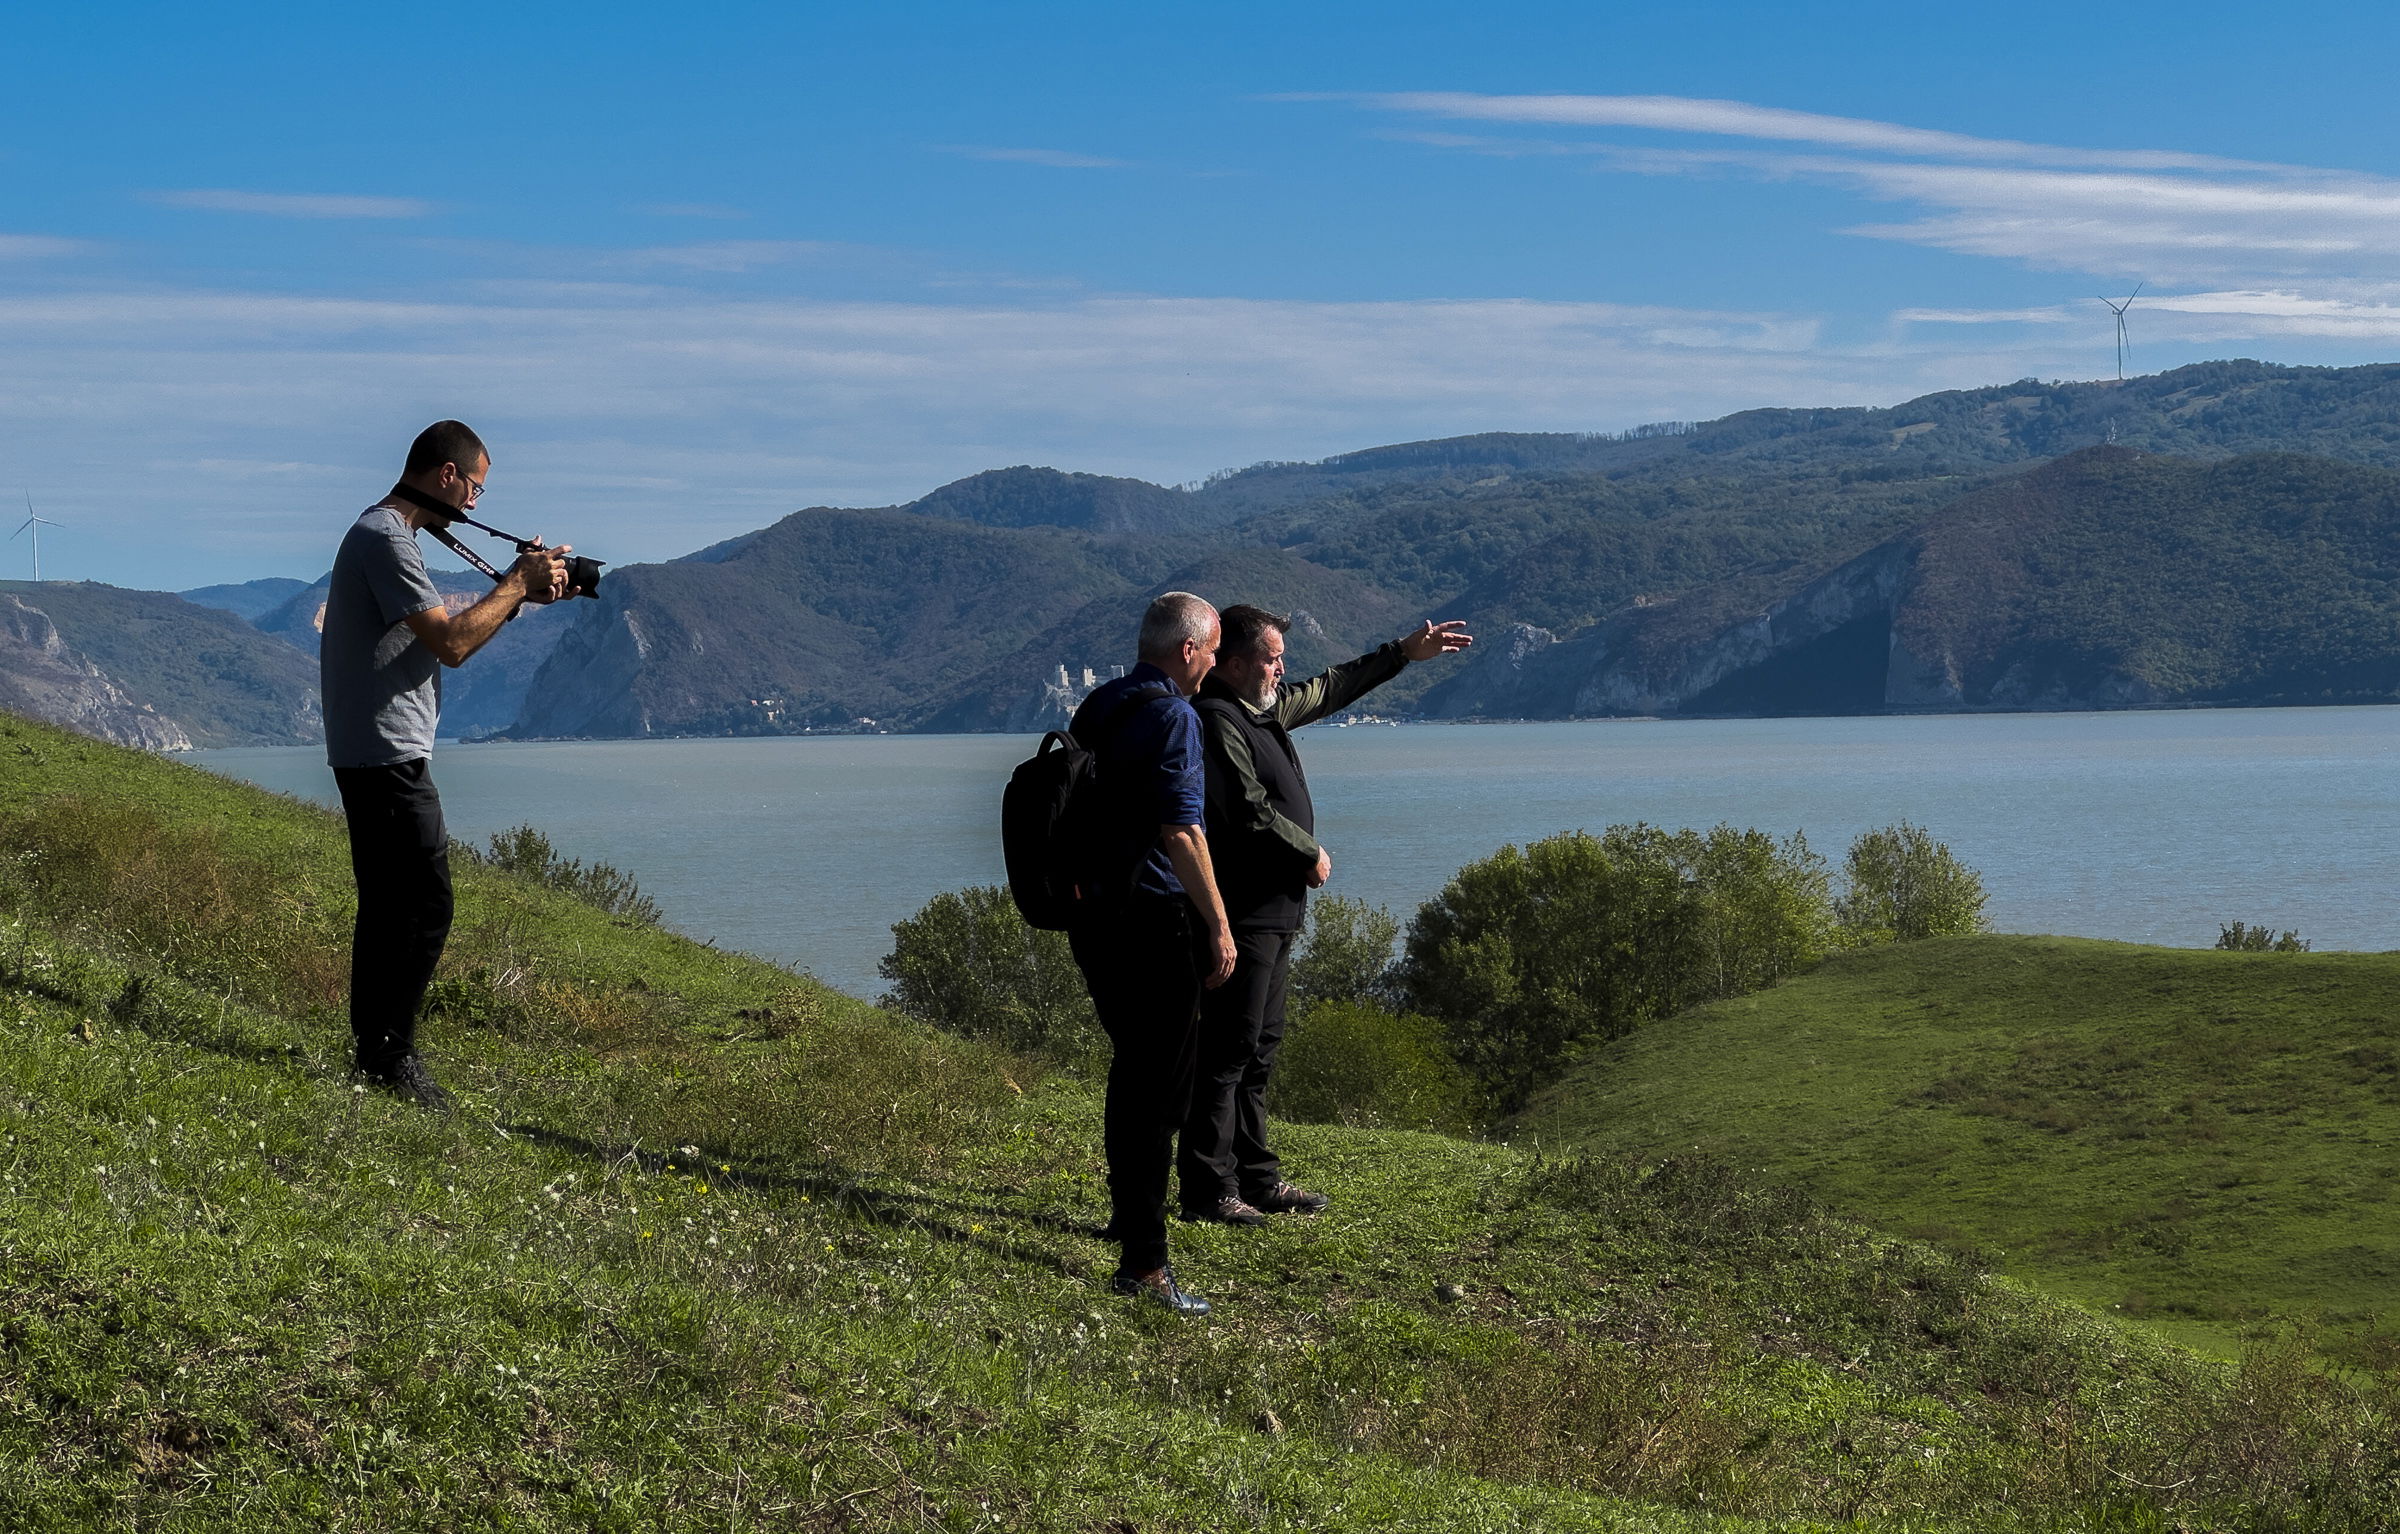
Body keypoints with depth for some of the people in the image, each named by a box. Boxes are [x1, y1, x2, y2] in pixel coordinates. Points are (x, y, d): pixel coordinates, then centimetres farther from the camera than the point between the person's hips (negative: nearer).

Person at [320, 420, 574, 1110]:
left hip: (370, 754, 11)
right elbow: (451, 644, -21)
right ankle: (390, 1057, -7)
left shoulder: (381, 532, 19)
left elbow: (439, 630, 20)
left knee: (388, 906, 14)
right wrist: (518, 585, -11)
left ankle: (374, 1053, 19)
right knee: (424, 904, -10)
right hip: (388, 751, -11)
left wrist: (517, 591, 10)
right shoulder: (386, 539, -15)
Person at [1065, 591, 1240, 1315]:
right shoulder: (1171, 715, -15)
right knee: (1159, 1087, -6)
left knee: (1132, 1072, 24)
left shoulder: (1096, 706, 12)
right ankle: (1142, 1262, -8)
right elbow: (1181, 831, -21)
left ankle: (1129, 1214, 38)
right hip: (1151, 919, -9)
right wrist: (1219, 927, -17)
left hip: (1094, 912, 9)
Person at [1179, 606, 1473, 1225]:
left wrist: (1406, 652, 32)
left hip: (1274, 913, 11)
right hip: (1242, 913, -11)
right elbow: (1252, 812, -20)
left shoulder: (1265, 711, 16)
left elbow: (1330, 689, 30)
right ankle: (1207, 1191, -8)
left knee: (1258, 1050, 14)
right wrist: (1312, 856, -7)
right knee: (1228, 1051, -9)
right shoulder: (1217, 721, -14)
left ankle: (1256, 1179, 21)